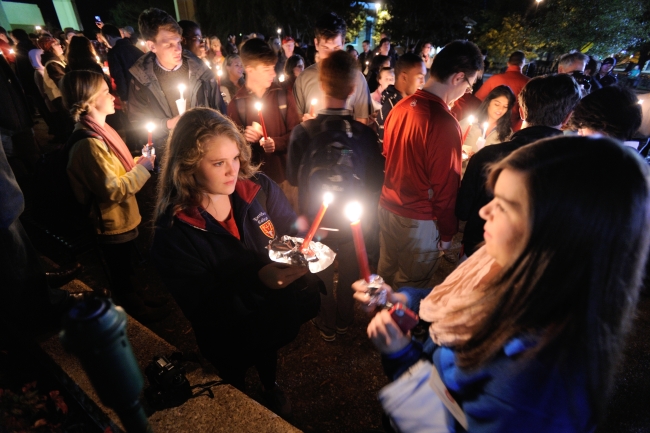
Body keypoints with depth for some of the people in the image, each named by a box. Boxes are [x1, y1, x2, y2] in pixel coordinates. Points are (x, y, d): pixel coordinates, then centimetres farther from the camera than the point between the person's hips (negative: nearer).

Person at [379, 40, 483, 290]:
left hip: (387, 207, 7)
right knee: (410, 290, 15)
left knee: (385, 276, 25)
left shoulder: (401, 106, 0)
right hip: (419, 220, -7)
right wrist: (447, 232, -5)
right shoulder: (445, 123, -23)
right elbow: (445, 186, -19)